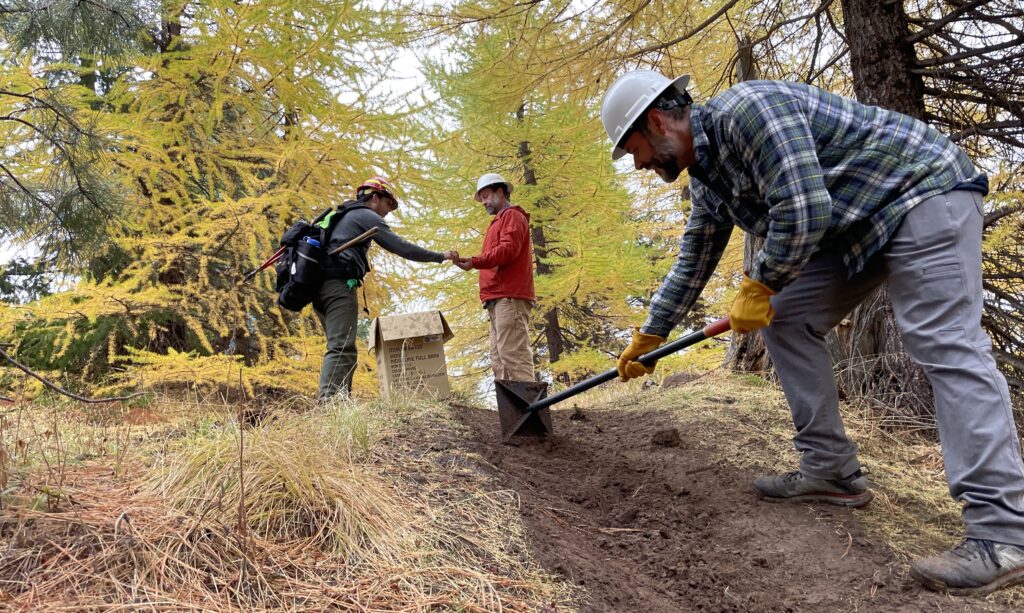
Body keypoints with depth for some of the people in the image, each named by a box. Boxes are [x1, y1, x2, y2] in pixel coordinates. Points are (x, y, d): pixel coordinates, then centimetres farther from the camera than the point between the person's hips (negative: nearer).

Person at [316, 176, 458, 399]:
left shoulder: (340, 216, 31)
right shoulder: (366, 215, 3)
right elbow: (401, 247, -4)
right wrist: (440, 256, 2)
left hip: (320, 286, 10)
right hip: (339, 285, -10)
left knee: (340, 348, 8)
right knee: (341, 349, -18)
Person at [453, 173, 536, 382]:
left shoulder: (512, 216, 4)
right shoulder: (499, 222, 32)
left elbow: (508, 249, -13)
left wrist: (475, 262, -19)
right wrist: (476, 263, 8)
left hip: (509, 297, -10)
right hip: (500, 299, 10)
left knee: (513, 354, -16)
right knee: (499, 359, 3)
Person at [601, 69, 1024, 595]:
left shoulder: (745, 109, -23)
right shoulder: (707, 177, 7)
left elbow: (803, 210, -31)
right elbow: (692, 265, 17)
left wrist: (759, 285, -15)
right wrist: (647, 339, 22)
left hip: (924, 188, -9)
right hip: (856, 221, 9)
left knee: (945, 345, -19)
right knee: (784, 321, 3)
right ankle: (830, 471, 6)